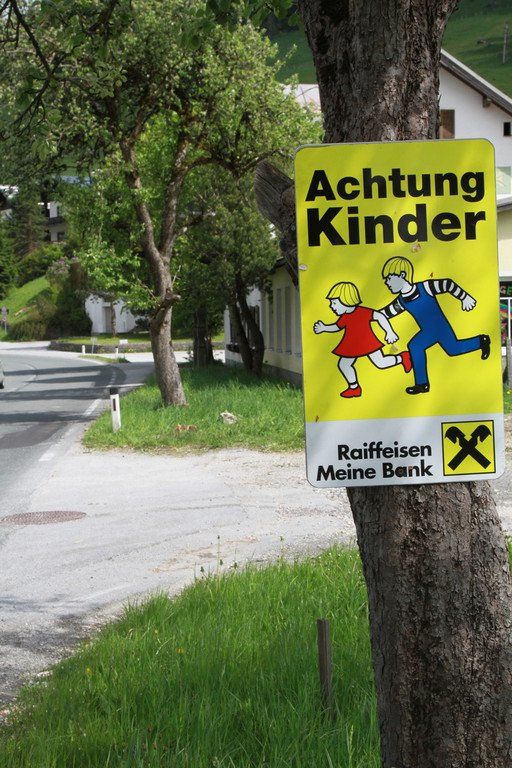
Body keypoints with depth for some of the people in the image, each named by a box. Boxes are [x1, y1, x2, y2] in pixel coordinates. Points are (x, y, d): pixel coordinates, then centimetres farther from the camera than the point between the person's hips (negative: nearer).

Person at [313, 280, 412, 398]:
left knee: (381, 363, -8)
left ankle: (402, 358, 15)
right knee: (343, 365, 8)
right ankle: (354, 388, 24)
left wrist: (390, 332, -29)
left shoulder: (363, 312, -23)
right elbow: (336, 327, 18)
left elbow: (380, 316, -26)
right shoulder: (344, 317, -1)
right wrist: (324, 328, 5)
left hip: (368, 343, -7)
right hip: (351, 347, 7)